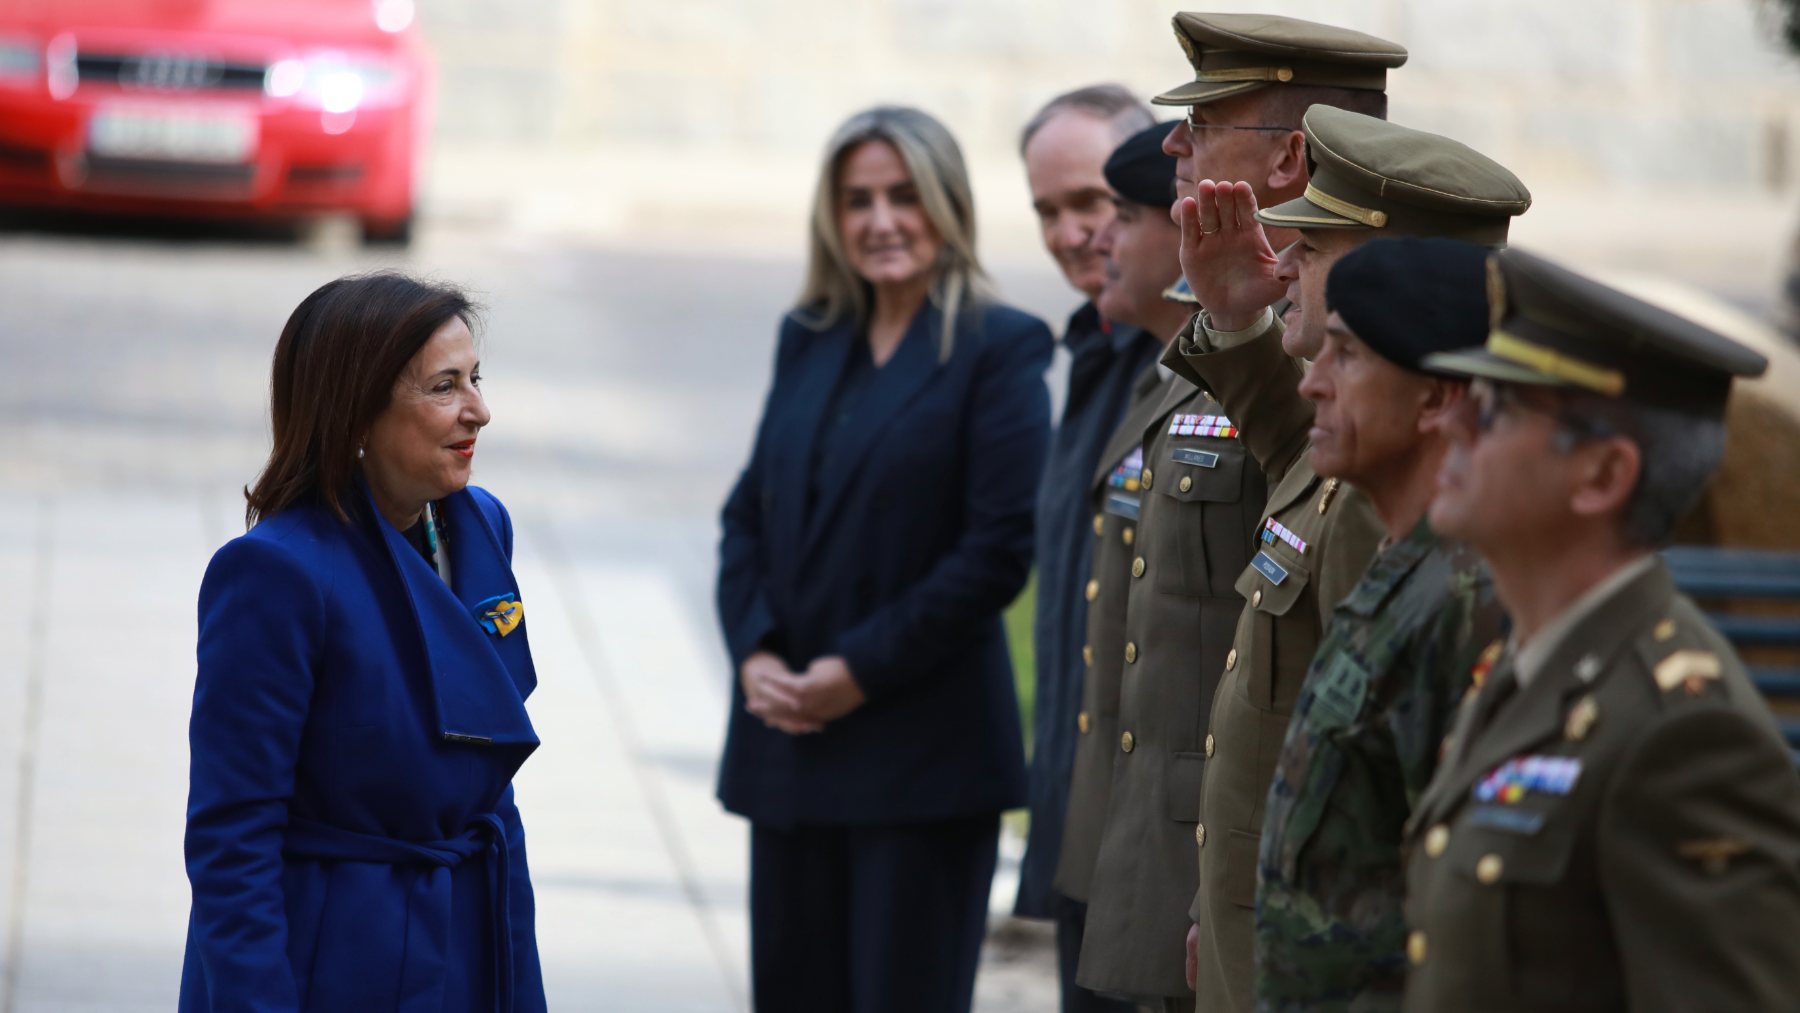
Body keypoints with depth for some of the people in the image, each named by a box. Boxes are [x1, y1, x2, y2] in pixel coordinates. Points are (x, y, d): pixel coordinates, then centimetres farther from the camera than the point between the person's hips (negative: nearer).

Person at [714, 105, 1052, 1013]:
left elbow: (1000, 548, -12)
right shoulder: (810, 342, 14)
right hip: (790, 741, 6)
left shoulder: (998, 350, -6)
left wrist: (863, 670, -14)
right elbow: (750, 513, 14)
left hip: (923, 755, -6)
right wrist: (753, 650, -3)